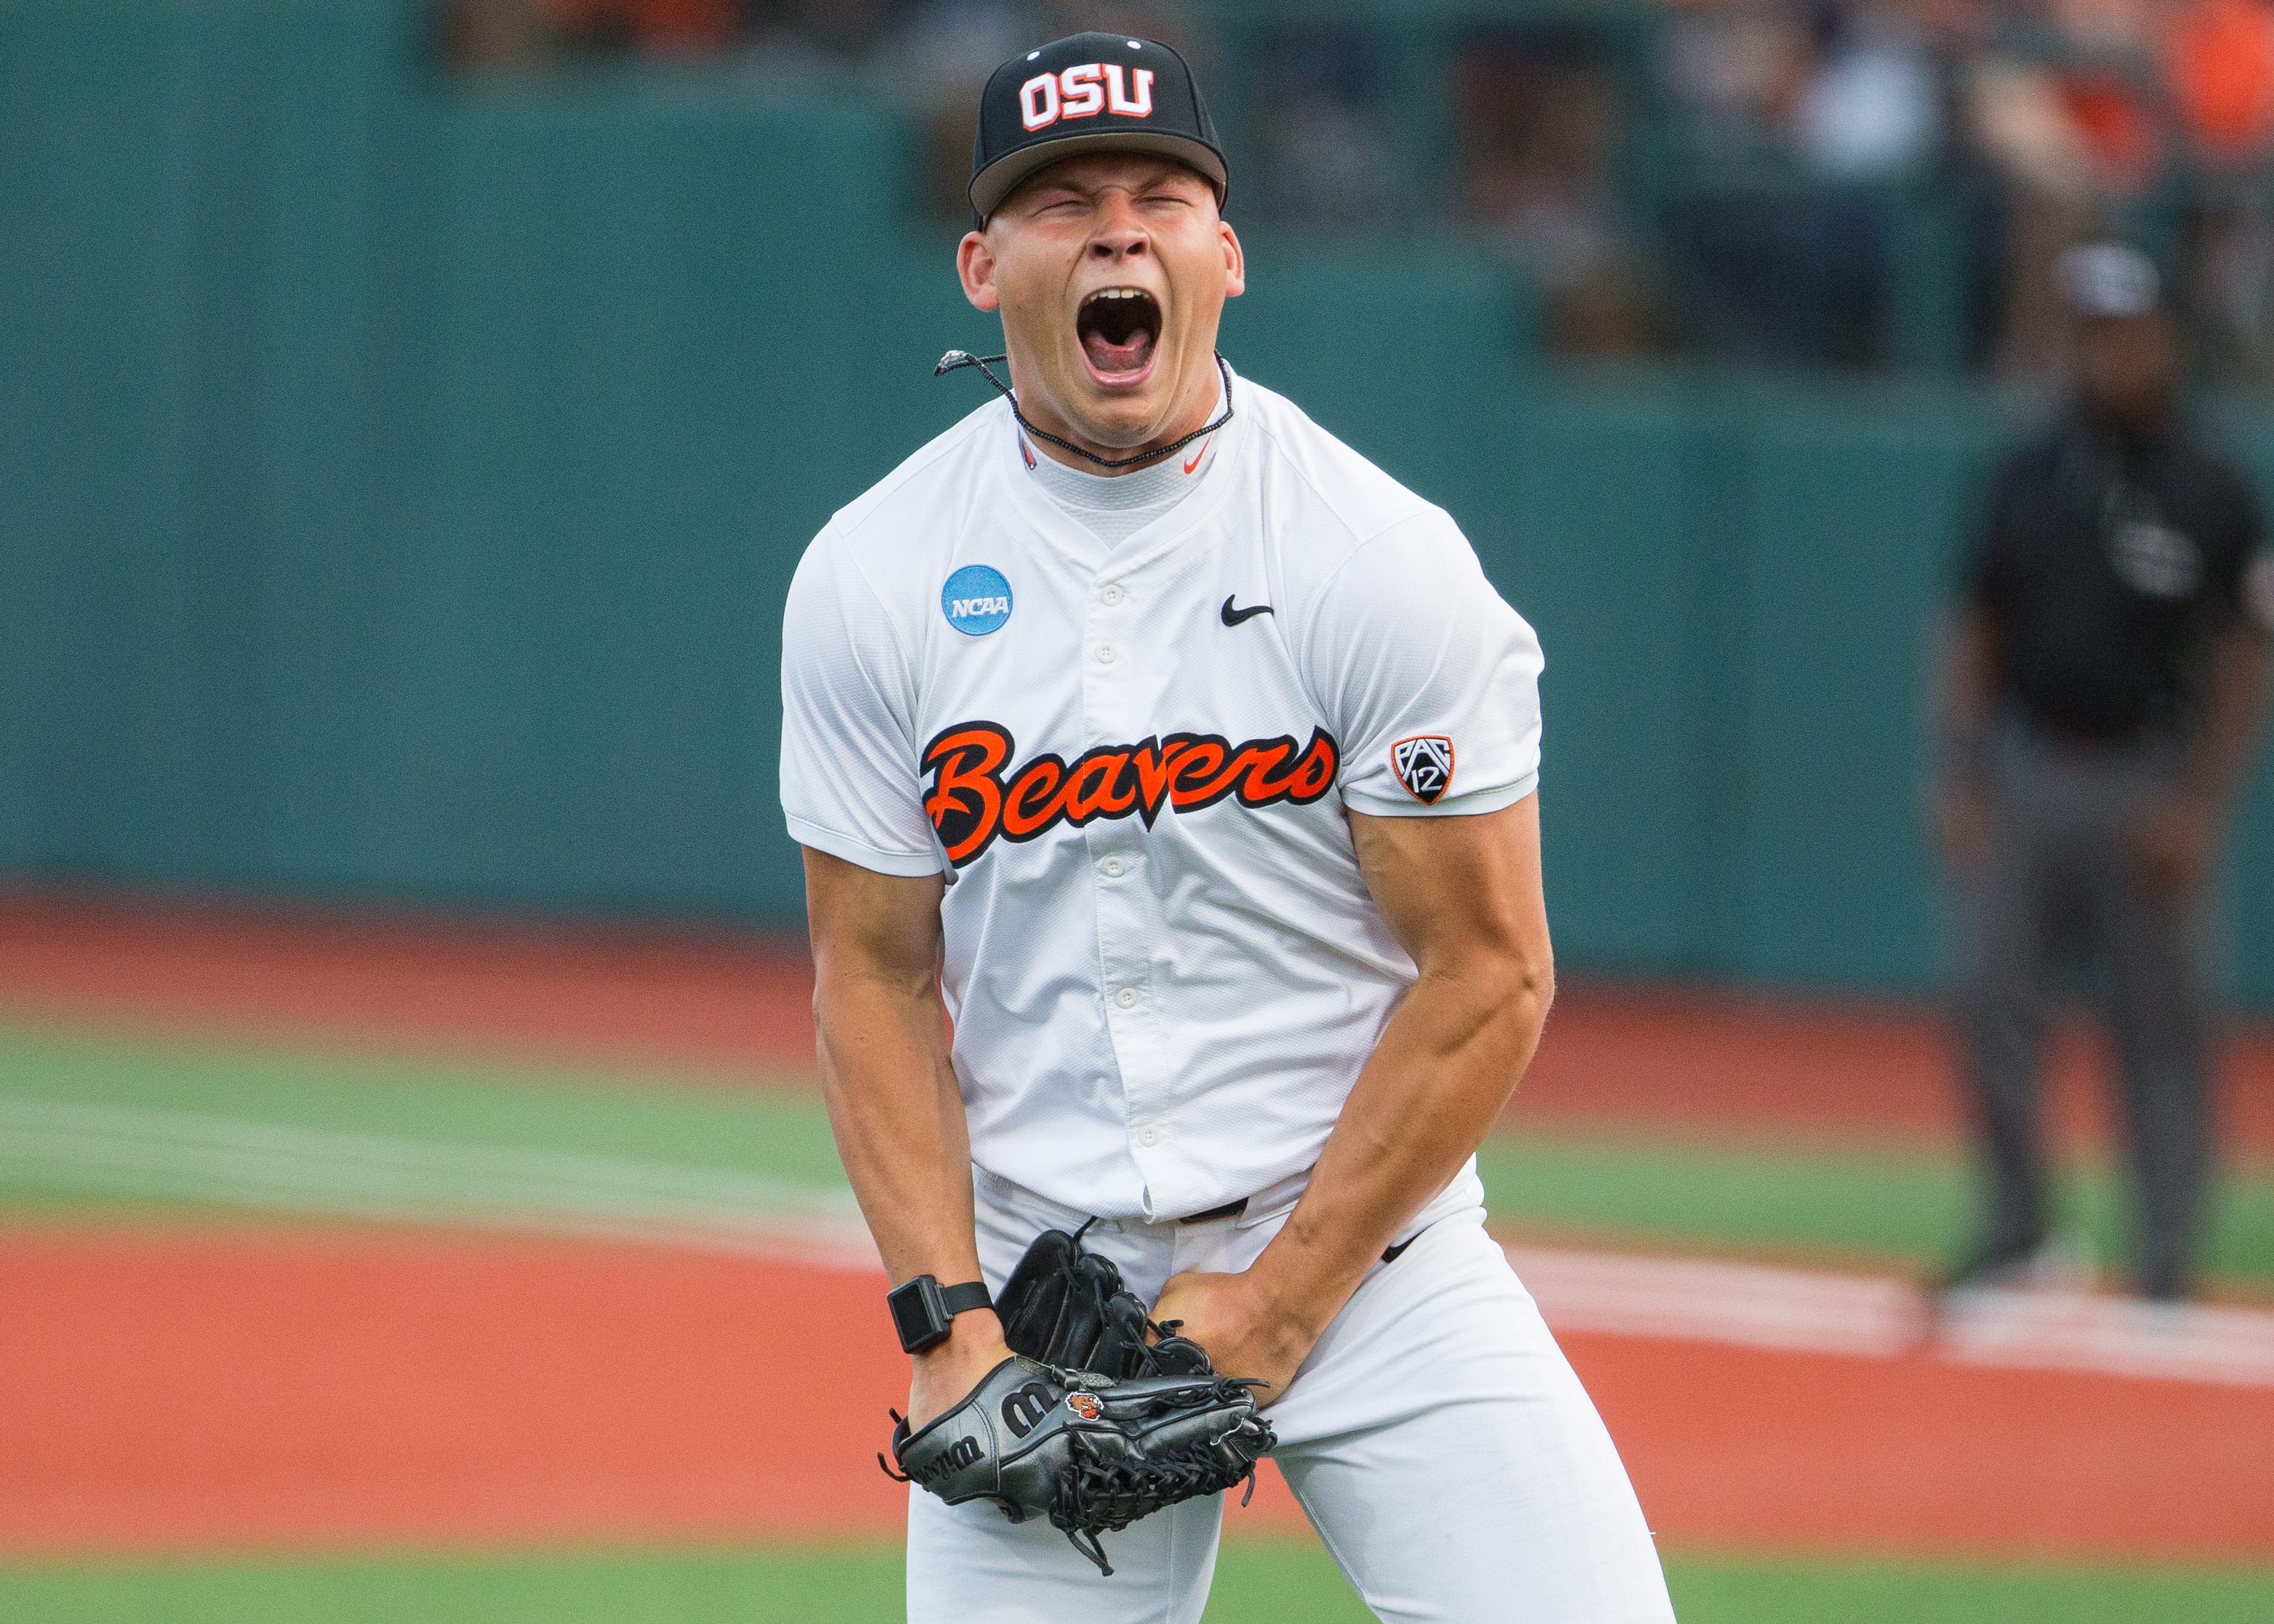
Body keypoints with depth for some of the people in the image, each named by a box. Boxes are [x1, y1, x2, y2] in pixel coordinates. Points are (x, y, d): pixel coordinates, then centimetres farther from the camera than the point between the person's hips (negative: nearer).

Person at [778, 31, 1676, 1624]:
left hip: (1367, 1236, -1)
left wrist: (1278, 1300, -10)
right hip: (1032, 1274, 2)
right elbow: (877, 979, 4)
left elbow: (1489, 976, -6)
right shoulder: (869, 581, 0)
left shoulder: (1386, 559, -7)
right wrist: (947, 1316, -6)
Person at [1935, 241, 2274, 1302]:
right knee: (1993, 1004, -4)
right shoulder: (2029, 483, 9)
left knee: (2161, 1029, 0)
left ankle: (2165, 1266, 6)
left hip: (2148, 789, -3)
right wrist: (1961, 782, 2)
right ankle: (2018, 1233, 7)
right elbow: (1976, 640, 12)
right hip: (2024, 771, 3)